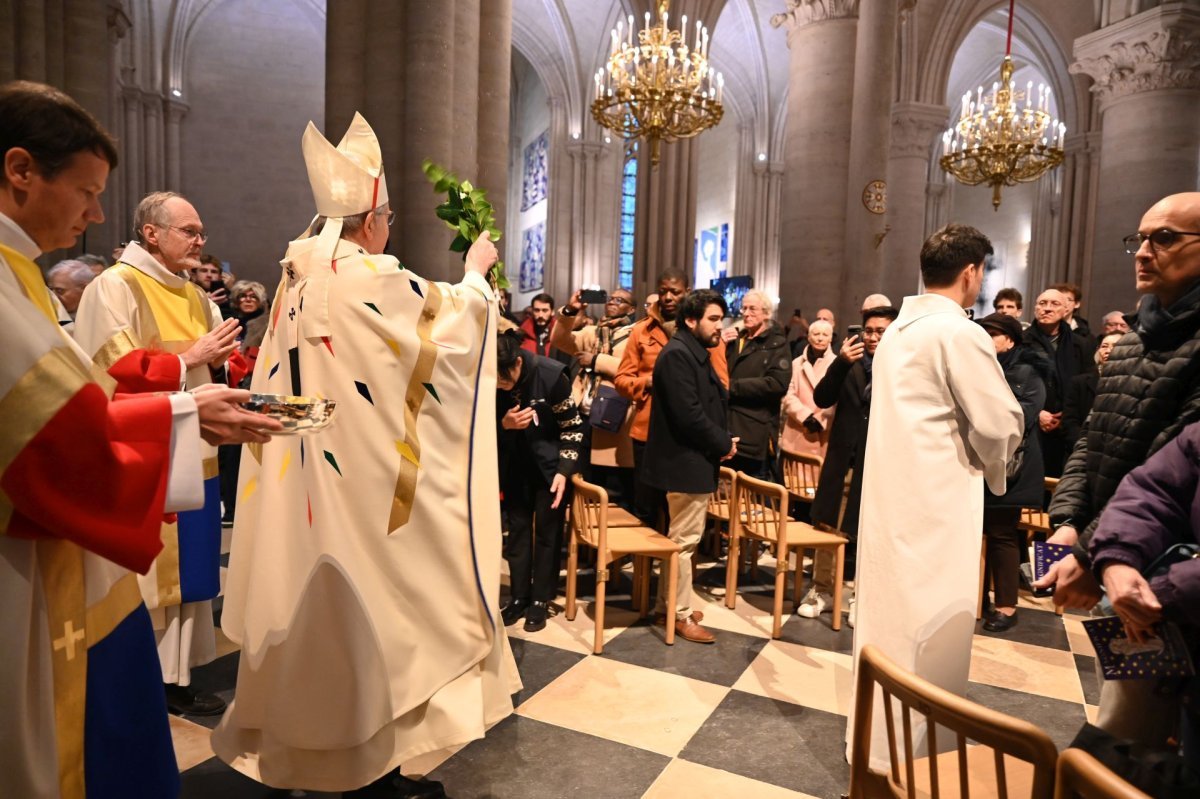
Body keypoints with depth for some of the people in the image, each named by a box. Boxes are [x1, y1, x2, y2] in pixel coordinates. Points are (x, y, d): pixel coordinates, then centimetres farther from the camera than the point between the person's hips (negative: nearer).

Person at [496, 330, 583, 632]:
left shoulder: (551, 374, -25)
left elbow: (572, 425, -14)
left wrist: (563, 470, -20)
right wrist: (503, 425, -26)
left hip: (550, 463, -3)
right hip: (514, 465, 3)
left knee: (547, 532, 3)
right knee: (518, 529, 9)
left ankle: (541, 600, 15)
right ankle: (518, 597, 21)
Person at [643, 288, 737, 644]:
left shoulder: (696, 352, 15)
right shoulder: (677, 354, -17)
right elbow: (689, 414, -24)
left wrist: (724, 440, 1)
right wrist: (724, 444, -12)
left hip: (695, 459, 10)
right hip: (687, 461, -10)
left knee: (680, 537, 16)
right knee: (684, 539, 0)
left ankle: (667, 604, 27)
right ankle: (680, 614, 13)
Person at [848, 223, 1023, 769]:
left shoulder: (898, 329, 11)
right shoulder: (959, 332, -14)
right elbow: (1001, 425, -13)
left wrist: (971, 453, 13)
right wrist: (991, 463, 7)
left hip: (891, 494, 8)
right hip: (935, 502, -8)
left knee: (888, 615, 17)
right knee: (931, 627, 3)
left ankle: (878, 739, 32)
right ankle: (911, 754, 15)